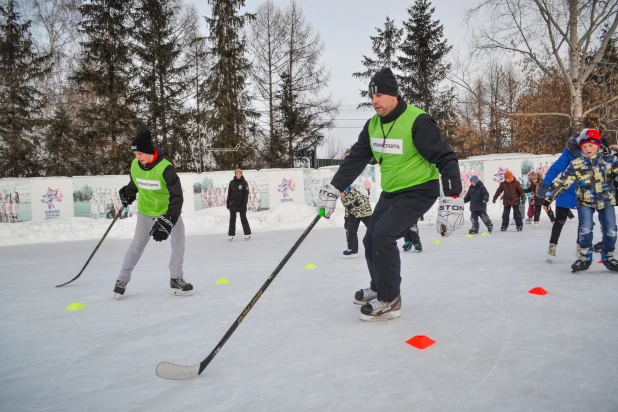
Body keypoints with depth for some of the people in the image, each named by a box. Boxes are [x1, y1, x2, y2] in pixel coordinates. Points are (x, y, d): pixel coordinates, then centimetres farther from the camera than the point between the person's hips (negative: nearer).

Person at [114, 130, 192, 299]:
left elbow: (177, 197, -34)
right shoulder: (135, 165, -14)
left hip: (168, 210, -2)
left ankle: (176, 279, 9)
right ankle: (122, 279, 19)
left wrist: (168, 220, -40)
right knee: (137, 245, 6)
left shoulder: (165, 168, -30)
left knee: (179, 241, -5)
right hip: (146, 211, 2)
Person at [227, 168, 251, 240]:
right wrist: (227, 203, 7)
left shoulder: (244, 182, -2)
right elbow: (229, 193, 10)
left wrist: (245, 203, -14)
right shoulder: (232, 182, 5)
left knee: (243, 219, 2)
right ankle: (231, 235, 8)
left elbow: (246, 193, -6)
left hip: (241, 204, -3)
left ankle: (247, 234, 9)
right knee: (232, 220, 4)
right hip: (233, 204, 3)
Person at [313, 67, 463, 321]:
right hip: (391, 192, 8)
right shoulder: (373, 125, 0)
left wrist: (452, 200, -30)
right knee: (371, 240, 9)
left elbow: (445, 158, -23)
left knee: (383, 235, -20)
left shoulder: (417, 122, -23)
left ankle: (389, 301, -4)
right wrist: (332, 190, -3)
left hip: (420, 190, -8)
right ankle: (379, 288, 34)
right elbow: (355, 160, 4)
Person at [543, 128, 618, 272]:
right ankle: (585, 257, 4)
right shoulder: (576, 164, -8)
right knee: (585, 228, -11)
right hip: (585, 201, -1)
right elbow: (562, 181, -9)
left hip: (606, 200, 1)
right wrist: (549, 197, -10)